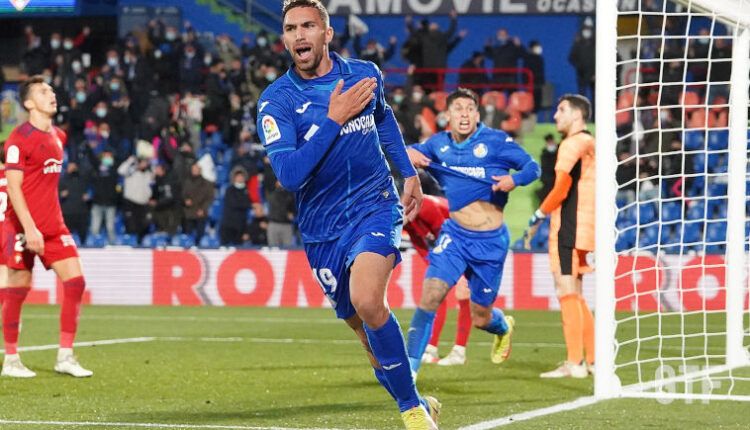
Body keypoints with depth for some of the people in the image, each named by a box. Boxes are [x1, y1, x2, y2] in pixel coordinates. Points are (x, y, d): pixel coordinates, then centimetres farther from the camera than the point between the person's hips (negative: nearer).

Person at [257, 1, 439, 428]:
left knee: (367, 301, -27)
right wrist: (333, 119, -24)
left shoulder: (365, 73, 0)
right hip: (322, 228, 1)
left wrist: (409, 172, 22)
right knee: (367, 329, 8)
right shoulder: (276, 100, -9)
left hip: (375, 205, -1)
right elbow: (289, 175, -22)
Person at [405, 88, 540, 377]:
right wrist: (409, 154, -8)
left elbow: (532, 166, -2)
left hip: (491, 241, -2)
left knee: (480, 318, 10)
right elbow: (412, 153, 17)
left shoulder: (496, 141, -6)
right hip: (455, 234, 2)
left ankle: (504, 327, 48)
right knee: (430, 296, -20)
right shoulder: (438, 144, 5)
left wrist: (514, 179, -24)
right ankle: (409, 367, -17)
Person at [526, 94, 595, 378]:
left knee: (567, 293, -10)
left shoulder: (572, 144, -11)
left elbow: (560, 189, -15)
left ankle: (575, 363, -13)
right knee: (574, 296, 14)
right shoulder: (589, 143, 19)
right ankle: (592, 360, 15)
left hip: (568, 228, -10)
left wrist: (539, 215, -2)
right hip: (583, 230, 10)